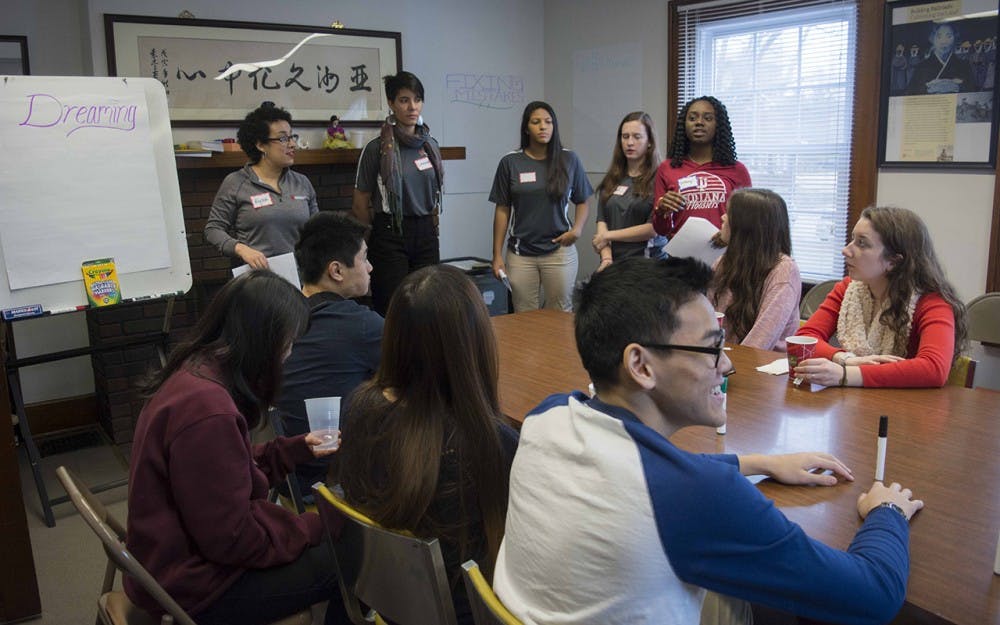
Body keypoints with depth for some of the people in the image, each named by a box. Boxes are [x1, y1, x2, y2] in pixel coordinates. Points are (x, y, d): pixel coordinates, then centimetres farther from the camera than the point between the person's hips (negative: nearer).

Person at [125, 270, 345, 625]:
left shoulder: (195, 373, -1)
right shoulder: (207, 409, -31)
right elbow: (231, 539, -25)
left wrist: (298, 448, 8)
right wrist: (314, 527, -13)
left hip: (181, 556, 9)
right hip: (194, 585, -9)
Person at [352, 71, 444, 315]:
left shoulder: (430, 144, 8)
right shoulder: (378, 148, -8)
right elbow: (360, 204, -3)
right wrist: (382, 231, 6)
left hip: (426, 234, 5)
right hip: (390, 236, -5)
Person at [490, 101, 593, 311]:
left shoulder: (569, 160, 3)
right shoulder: (510, 163, 2)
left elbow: (582, 201, 10)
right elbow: (502, 210, 4)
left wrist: (577, 229, -9)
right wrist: (497, 255, 1)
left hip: (560, 251, 0)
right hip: (520, 253, 0)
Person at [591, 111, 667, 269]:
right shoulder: (611, 180, 11)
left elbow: (654, 228, -8)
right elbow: (602, 221, 5)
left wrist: (609, 235, -2)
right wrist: (606, 258, -10)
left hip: (649, 262, -4)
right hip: (614, 262, 4)